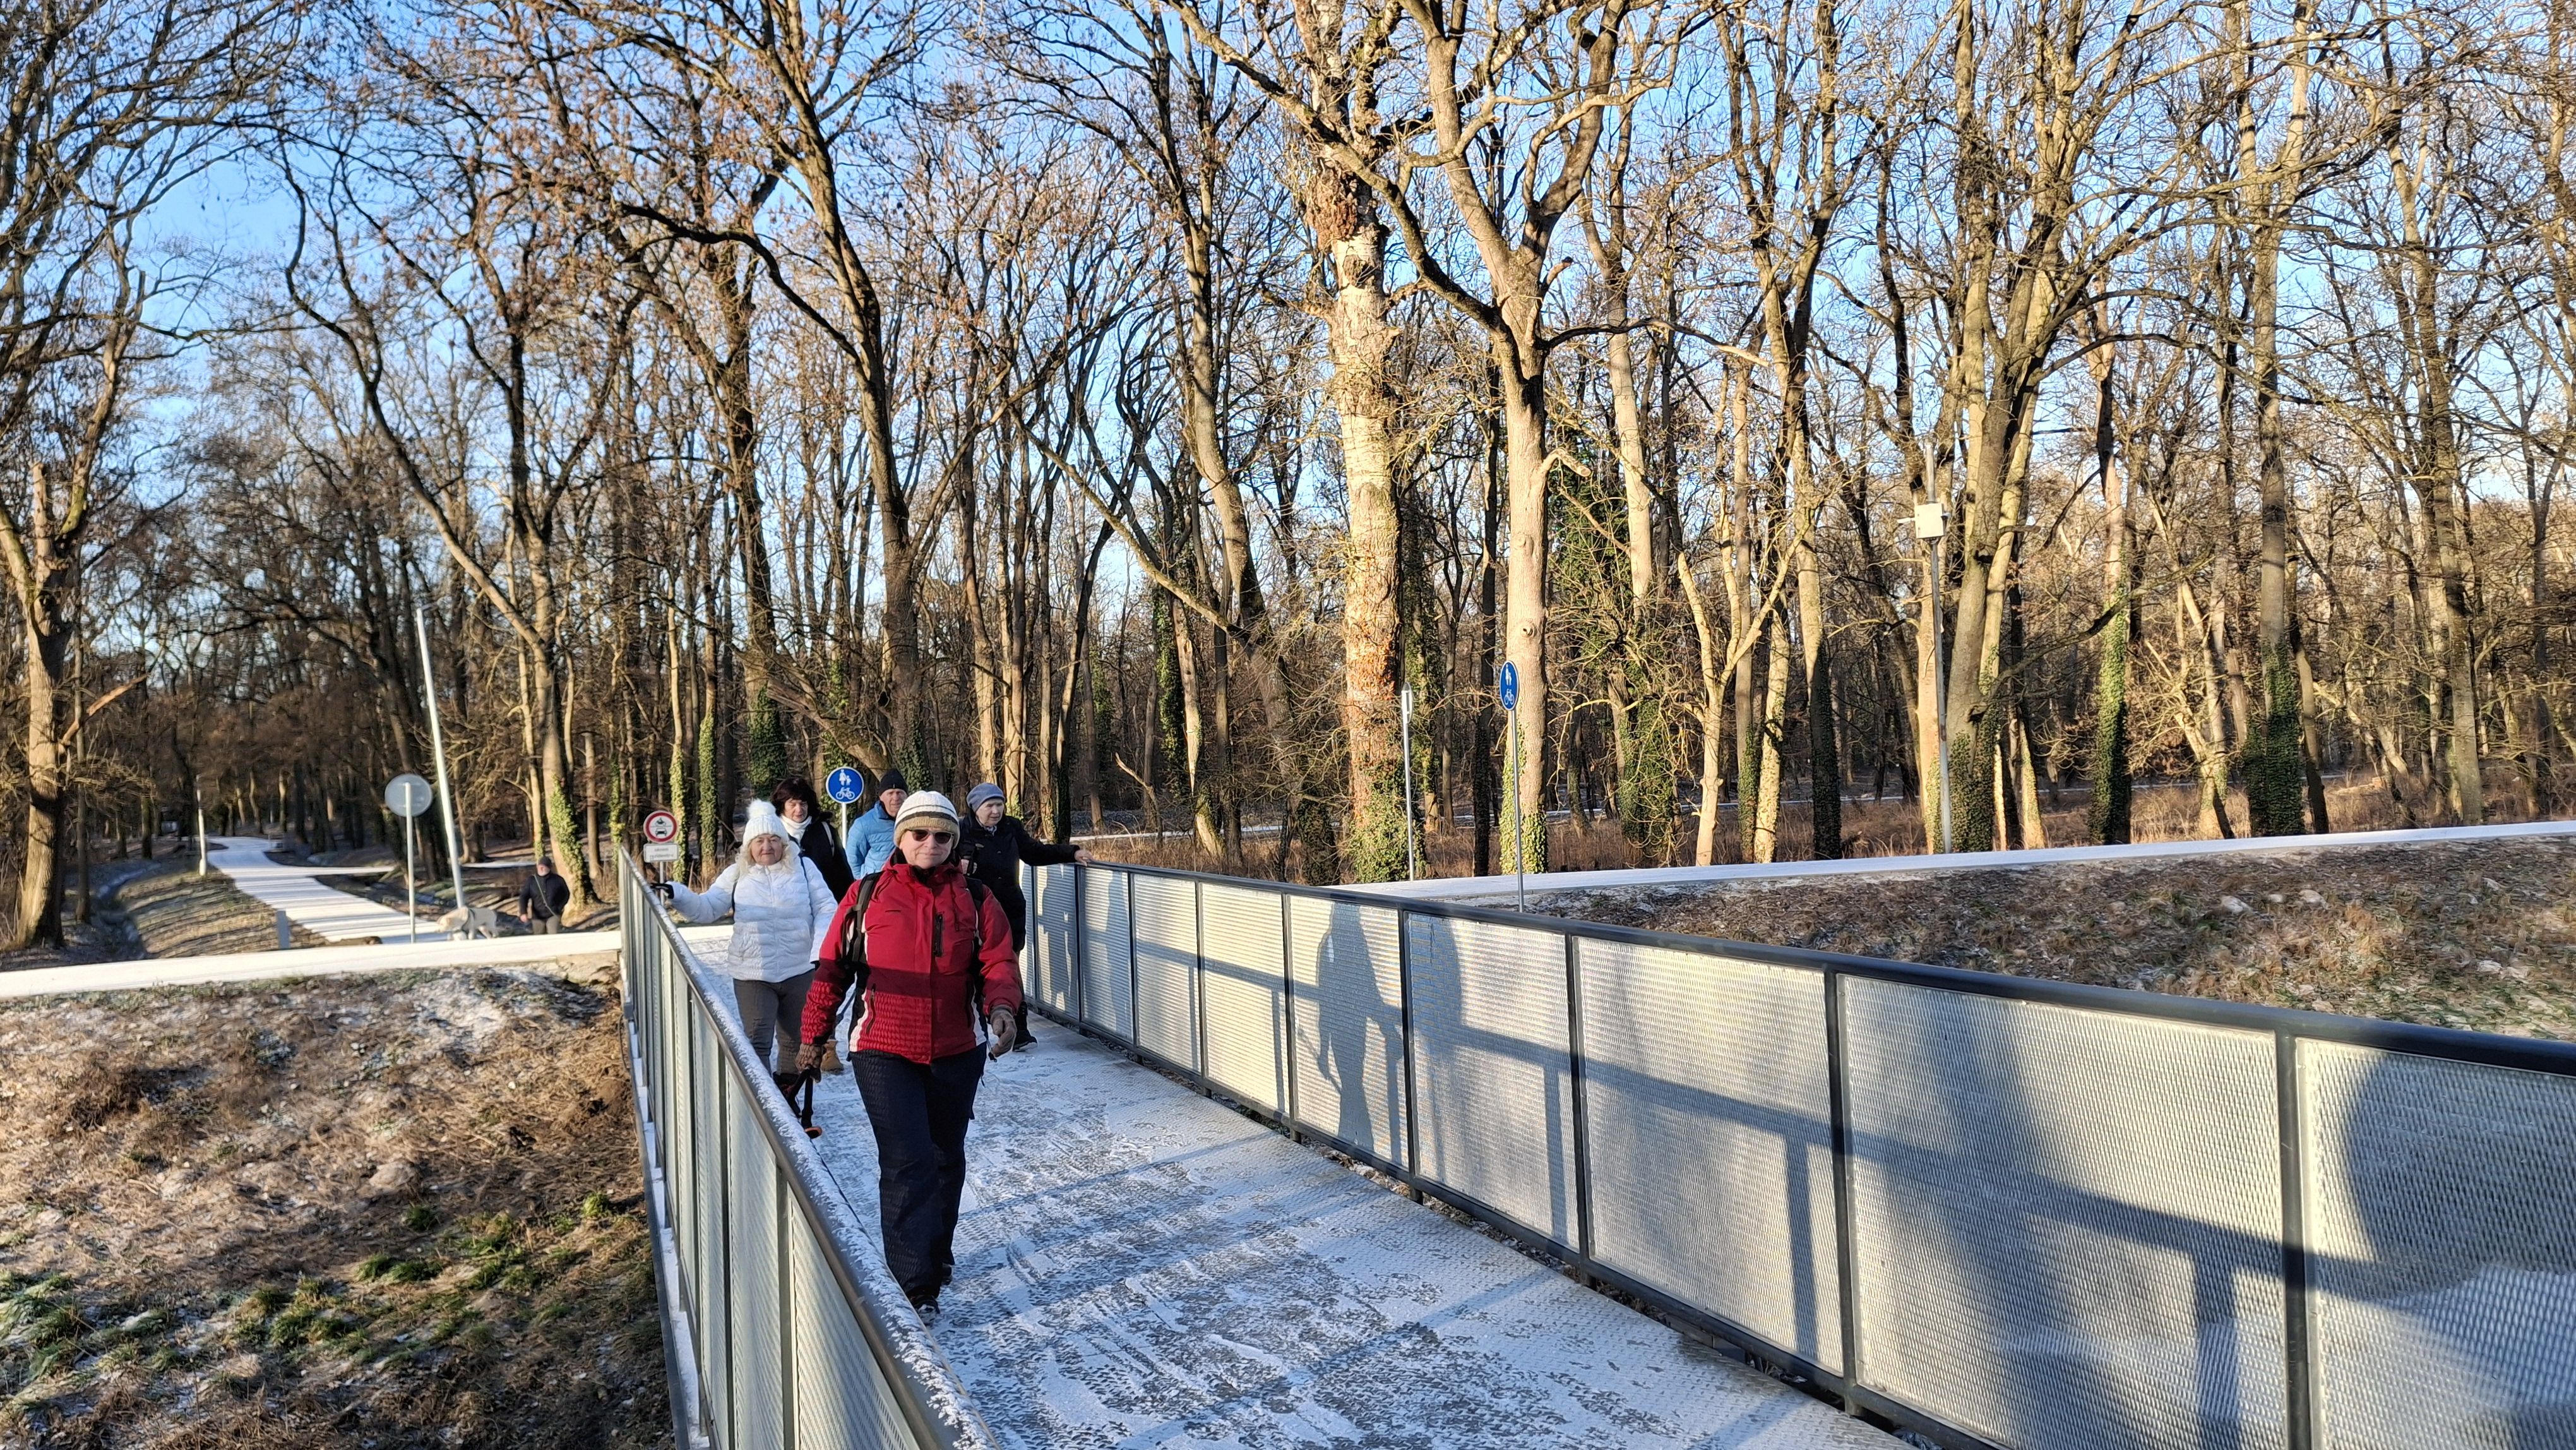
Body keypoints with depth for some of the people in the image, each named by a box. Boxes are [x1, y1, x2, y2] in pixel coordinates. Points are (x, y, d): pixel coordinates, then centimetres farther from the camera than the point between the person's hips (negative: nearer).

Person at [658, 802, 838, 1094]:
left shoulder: (803, 868, 1)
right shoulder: (738, 875, 4)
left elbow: (825, 909, -3)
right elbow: (706, 909, 1)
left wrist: (821, 950, -17)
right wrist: (677, 894, -17)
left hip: (800, 971, 1)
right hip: (752, 974, 0)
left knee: (796, 1040, 13)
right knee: (756, 1041, -5)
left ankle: (785, 1098, 32)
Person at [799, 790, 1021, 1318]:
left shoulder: (976, 901, 2)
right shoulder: (866, 897, -1)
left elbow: (999, 963, -6)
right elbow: (832, 968, 4)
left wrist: (1002, 1008, -26)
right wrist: (813, 1036, 6)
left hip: (957, 1052, 3)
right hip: (884, 1053, -3)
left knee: (946, 1157, 19)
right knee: (907, 1163, -12)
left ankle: (938, 1249, 41)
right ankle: (915, 1286, -8)